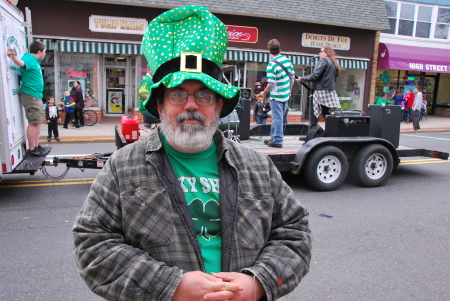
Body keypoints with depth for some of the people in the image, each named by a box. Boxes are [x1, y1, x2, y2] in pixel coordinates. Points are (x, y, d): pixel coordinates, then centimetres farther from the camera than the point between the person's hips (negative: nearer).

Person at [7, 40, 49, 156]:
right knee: (33, 122, -8)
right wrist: (13, 57, -56)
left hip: (36, 96, 10)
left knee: (38, 122, 13)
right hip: (30, 95, -10)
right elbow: (21, 63, -38)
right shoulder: (29, 58, -13)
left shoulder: (34, 60, 16)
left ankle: (36, 146, 20)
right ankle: (31, 149, -3)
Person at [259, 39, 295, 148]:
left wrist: (264, 93, -3)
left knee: (277, 118, 0)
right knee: (278, 117, 17)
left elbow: (271, 84, -20)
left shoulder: (272, 65, -19)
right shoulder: (287, 60, 2)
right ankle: (273, 138, 28)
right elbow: (292, 76, 10)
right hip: (286, 94, 7)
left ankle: (277, 141, 7)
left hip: (276, 96, -7)